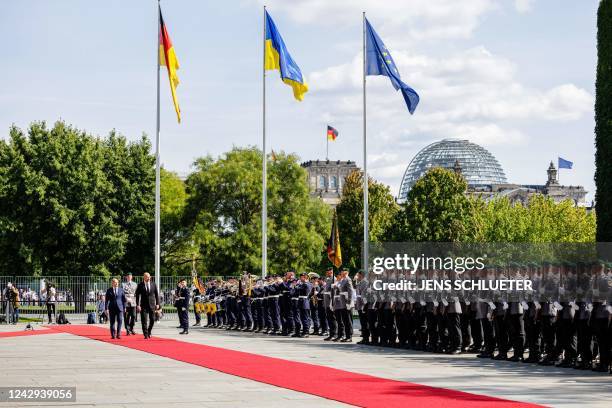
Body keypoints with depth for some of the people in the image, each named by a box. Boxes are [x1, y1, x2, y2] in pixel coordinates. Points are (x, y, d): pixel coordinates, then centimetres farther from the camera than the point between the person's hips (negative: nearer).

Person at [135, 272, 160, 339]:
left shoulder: (153, 284, 4)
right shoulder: (140, 285, -2)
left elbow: (156, 294, 8)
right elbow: (137, 295, -3)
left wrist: (157, 304, 2)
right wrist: (138, 305, -11)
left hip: (152, 305, 2)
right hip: (144, 305, -2)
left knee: (152, 320, 4)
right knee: (144, 320, -5)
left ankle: (149, 332, 26)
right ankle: (146, 334, 1)